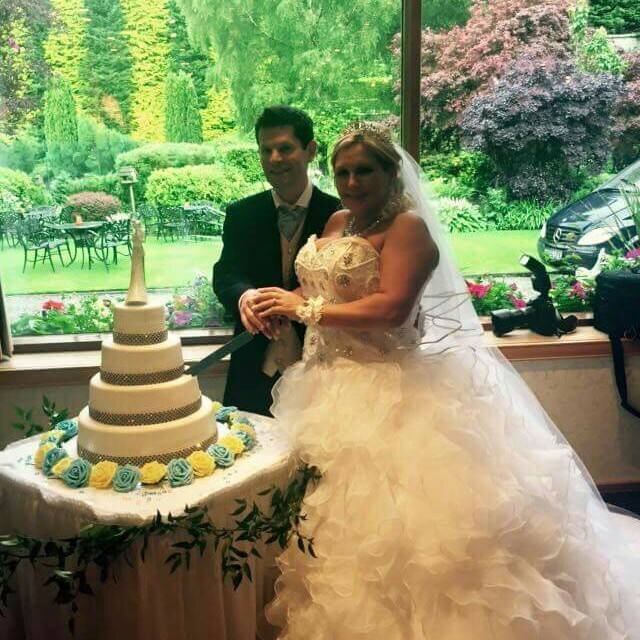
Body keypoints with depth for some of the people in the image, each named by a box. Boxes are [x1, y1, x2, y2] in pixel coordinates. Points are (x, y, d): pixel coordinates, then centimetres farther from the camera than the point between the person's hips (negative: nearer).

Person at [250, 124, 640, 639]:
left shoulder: (407, 225, -10)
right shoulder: (337, 222, 13)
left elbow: (391, 308, -22)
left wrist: (305, 309, -17)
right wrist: (272, 300, -3)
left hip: (389, 390, -7)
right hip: (332, 384, 8)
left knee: (389, 510, -2)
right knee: (332, 508, 13)